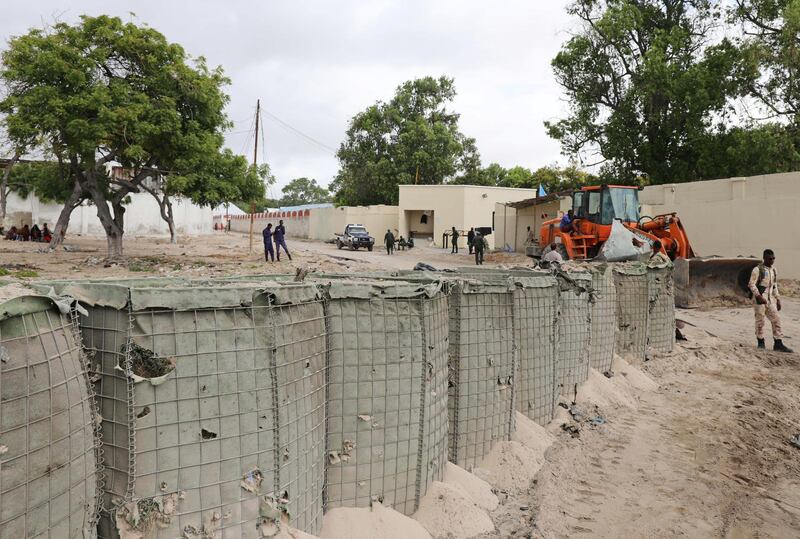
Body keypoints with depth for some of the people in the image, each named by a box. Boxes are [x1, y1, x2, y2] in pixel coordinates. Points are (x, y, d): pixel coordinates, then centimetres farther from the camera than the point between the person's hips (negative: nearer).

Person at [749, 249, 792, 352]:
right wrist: (759, 296, -23)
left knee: (776, 320, 0)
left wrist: (778, 300, 16)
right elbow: (751, 284, -14)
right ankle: (761, 343, 13)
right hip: (759, 300, -6)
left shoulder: (774, 270, 13)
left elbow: (775, 286, 20)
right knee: (760, 322, 1)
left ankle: (778, 344, 3)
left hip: (770, 300, 6)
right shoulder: (757, 270, -8)